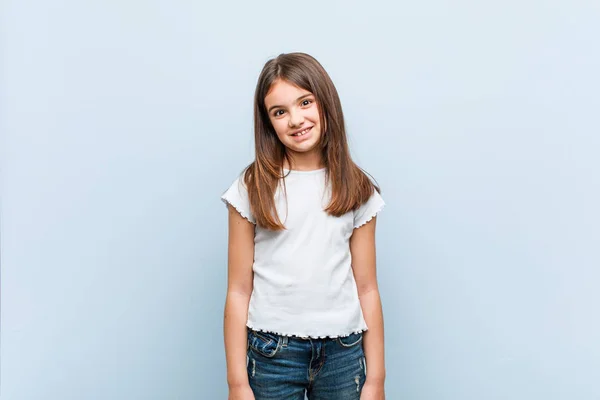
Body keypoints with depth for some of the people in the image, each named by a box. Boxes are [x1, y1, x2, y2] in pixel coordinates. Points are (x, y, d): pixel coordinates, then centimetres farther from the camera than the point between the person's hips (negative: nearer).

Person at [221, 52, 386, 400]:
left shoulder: (356, 189, 1)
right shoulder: (252, 189, -4)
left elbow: (367, 289, 1)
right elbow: (239, 292, -4)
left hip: (344, 353, 2)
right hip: (272, 353, -1)